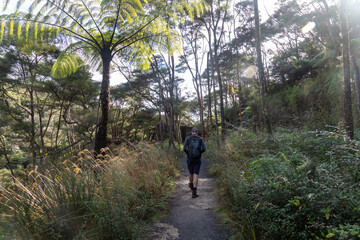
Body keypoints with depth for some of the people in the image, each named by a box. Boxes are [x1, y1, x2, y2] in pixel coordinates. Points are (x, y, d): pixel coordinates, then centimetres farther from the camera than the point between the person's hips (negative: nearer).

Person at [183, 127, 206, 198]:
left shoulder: (187, 138, -1)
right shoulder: (200, 138, 1)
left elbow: (184, 149, -10)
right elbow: (204, 149, -9)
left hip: (190, 159, 1)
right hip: (198, 159, -1)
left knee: (191, 172, 25)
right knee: (196, 175, -2)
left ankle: (191, 184, 50)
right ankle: (194, 193, -10)